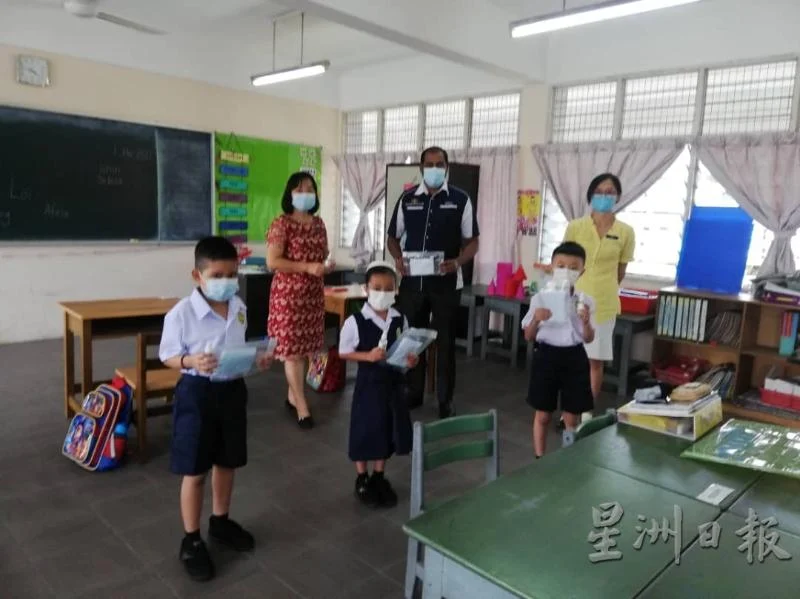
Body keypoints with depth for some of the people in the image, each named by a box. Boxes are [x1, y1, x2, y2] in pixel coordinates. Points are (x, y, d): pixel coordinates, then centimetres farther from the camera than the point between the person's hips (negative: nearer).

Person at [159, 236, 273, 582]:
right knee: (195, 472, 6)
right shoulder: (181, 313, -17)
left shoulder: (239, 308, 0)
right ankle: (191, 540, 26)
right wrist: (191, 362, -29)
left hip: (232, 389, 5)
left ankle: (220, 522, 42)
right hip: (197, 392, -5)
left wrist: (258, 359, -7)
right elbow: (167, 356, -10)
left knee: (227, 462, 19)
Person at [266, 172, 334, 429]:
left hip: (313, 293, 6)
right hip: (288, 293, -6)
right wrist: (308, 267, -21)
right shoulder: (281, 223, -8)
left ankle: (292, 398, 25)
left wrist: (327, 265, -3)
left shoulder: (318, 223, 11)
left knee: (304, 348, 10)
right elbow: (272, 261, -15)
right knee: (292, 350, -3)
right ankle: (302, 409, 2)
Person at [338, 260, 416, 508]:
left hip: (393, 383, 4)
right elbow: (344, 352, -8)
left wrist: (411, 359, -12)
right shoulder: (355, 322, -15)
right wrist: (368, 356, -22)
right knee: (366, 432, 7)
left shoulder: (400, 320, -3)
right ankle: (362, 480, 29)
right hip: (368, 384, -4)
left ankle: (379, 477, 34)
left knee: (388, 431, 14)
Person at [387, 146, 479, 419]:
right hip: (412, 282, 3)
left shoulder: (460, 200, -1)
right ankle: (413, 393, 27)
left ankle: (445, 400, 19)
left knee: (445, 342, 7)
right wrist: (398, 259, -10)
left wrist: (457, 262, -19)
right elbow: (393, 237, 11)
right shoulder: (407, 199, 6)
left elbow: (472, 242, 0)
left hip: (446, 283, -2)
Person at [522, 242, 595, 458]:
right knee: (543, 415, 10)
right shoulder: (540, 299, -5)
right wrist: (536, 319, -20)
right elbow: (528, 337, -1)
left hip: (574, 358, 1)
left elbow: (589, 338, 1)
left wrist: (585, 321, -18)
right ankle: (539, 459, 25)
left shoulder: (584, 301, -2)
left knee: (571, 418, 9)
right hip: (547, 355, -1)